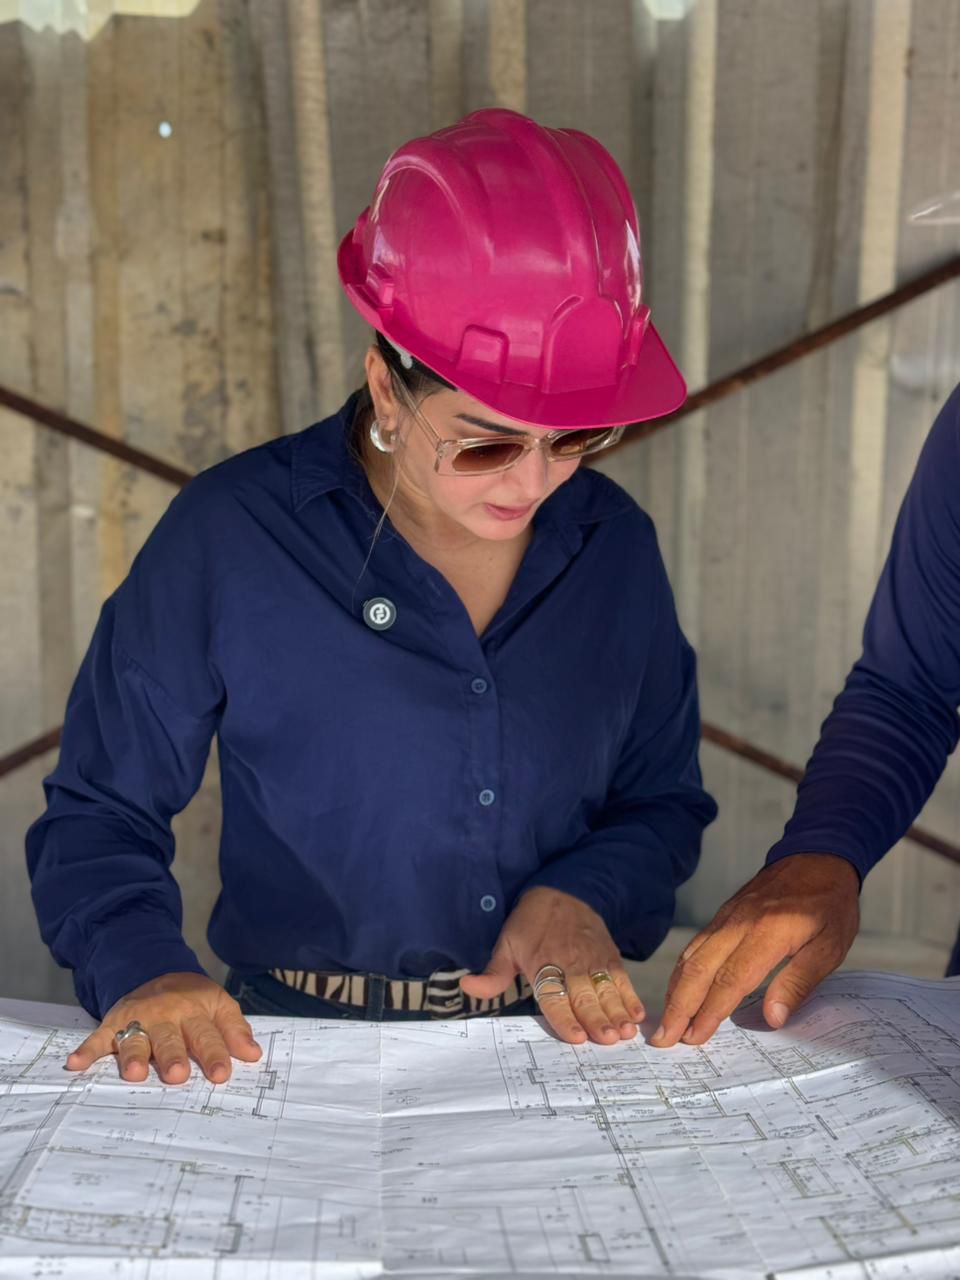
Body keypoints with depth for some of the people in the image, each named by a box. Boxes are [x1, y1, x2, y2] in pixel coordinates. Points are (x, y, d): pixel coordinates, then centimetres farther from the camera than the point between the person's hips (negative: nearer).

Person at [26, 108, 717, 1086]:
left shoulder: (614, 545, 1)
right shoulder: (227, 540, -9)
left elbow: (664, 802, 11)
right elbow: (99, 813, 0)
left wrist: (580, 897, -9)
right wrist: (146, 967, -18)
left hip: (560, 1046, 2)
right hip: (294, 1060, -2)